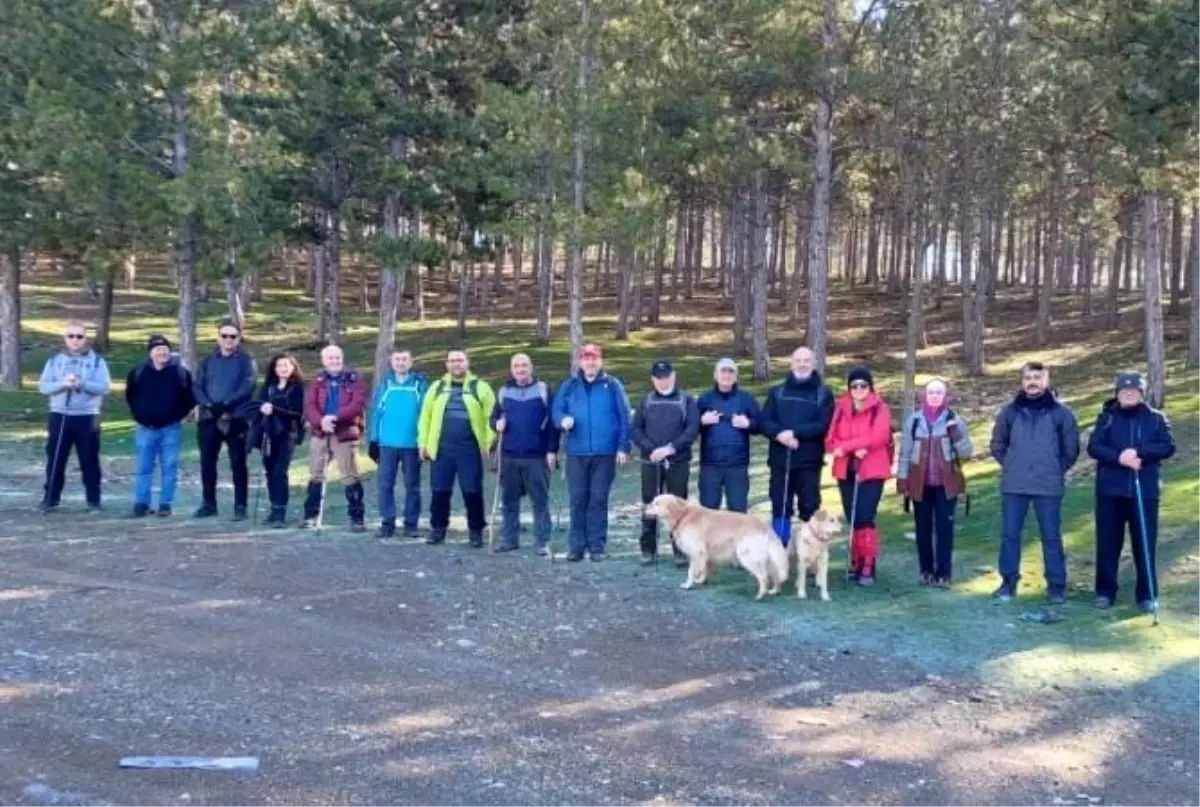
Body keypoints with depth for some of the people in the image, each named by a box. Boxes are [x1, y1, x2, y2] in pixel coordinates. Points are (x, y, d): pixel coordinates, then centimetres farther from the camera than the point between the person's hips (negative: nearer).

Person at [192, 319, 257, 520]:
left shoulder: (246, 360, 0)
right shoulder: (208, 360, 13)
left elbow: (247, 387, -12)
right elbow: (197, 386, 5)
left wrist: (225, 404, -22)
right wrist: (208, 405, -14)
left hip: (236, 419, -4)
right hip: (209, 418, 4)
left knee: (238, 464, -1)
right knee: (207, 462, 8)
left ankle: (240, 506, 4)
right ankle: (208, 503, 19)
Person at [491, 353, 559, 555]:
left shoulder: (544, 390, 1)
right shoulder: (504, 391, 12)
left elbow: (553, 421, -2)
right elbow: (494, 417, 17)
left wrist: (552, 450, -8)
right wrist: (497, 423, -8)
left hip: (537, 456, -4)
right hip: (509, 456, 4)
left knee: (540, 500, -1)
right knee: (509, 500, 9)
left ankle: (542, 542, 4)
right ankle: (509, 538, 19)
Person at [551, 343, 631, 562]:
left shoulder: (612, 385, 2)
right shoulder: (569, 386, 9)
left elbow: (624, 417, 1)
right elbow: (557, 410, 9)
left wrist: (623, 447, -5)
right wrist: (563, 420, -15)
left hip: (605, 453, -2)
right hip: (576, 453, 2)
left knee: (599, 500, 3)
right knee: (578, 500, 4)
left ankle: (597, 546, 9)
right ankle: (576, 545, 10)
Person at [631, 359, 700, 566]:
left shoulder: (686, 400, 3)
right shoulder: (646, 401, 9)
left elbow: (692, 429, -7)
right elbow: (635, 429, 3)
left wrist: (671, 448, -19)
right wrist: (650, 449, -13)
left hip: (678, 462, -2)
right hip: (651, 462, 2)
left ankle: (681, 550, 8)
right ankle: (649, 550, 13)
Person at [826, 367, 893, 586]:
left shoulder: (880, 408, -3)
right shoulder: (840, 408, 9)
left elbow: (877, 438, -16)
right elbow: (831, 440, 4)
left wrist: (845, 447, -13)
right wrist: (853, 450, -15)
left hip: (871, 471, -4)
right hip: (846, 471, 4)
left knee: (865, 518, -11)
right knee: (852, 519, 8)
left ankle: (868, 568, -7)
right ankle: (856, 563, 17)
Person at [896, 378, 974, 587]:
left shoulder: (954, 420, 1)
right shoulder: (914, 420, 3)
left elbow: (967, 453, -3)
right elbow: (905, 452, 6)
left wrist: (955, 433, -18)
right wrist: (902, 480, 1)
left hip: (946, 484, -1)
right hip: (920, 484, 1)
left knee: (944, 528, -2)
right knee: (923, 529, 7)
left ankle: (943, 573, 4)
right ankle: (926, 571, 18)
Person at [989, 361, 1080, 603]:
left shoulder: (1060, 412, 0)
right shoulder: (1010, 411, 4)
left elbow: (1071, 448, 8)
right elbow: (997, 444, 15)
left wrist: (1057, 469, 5)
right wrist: (1010, 466, 8)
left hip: (1049, 486, -1)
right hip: (1013, 485, 2)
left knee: (1051, 536, 4)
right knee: (1010, 535, 5)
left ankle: (1056, 585, 13)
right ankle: (1008, 582, 15)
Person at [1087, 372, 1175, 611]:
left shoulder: (1156, 418, 6)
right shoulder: (1107, 417, 5)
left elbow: (1168, 447, -5)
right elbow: (1093, 447, -4)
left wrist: (1138, 452, -19)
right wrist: (1119, 458, -20)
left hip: (1145, 490, 0)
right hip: (1110, 490, 0)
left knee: (1145, 544, 2)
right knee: (1108, 543, 4)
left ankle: (1146, 595, 11)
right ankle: (1105, 591, 14)